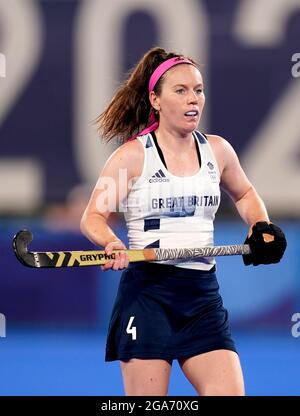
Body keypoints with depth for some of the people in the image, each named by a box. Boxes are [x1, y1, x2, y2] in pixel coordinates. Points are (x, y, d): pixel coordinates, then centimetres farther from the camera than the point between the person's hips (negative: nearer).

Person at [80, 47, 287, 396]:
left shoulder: (217, 150, 9)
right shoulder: (133, 155, -3)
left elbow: (244, 194, 28)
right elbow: (92, 217, -4)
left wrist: (261, 227, 9)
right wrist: (111, 243, -26)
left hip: (203, 295, 4)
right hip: (147, 292, -4)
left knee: (230, 392, -10)